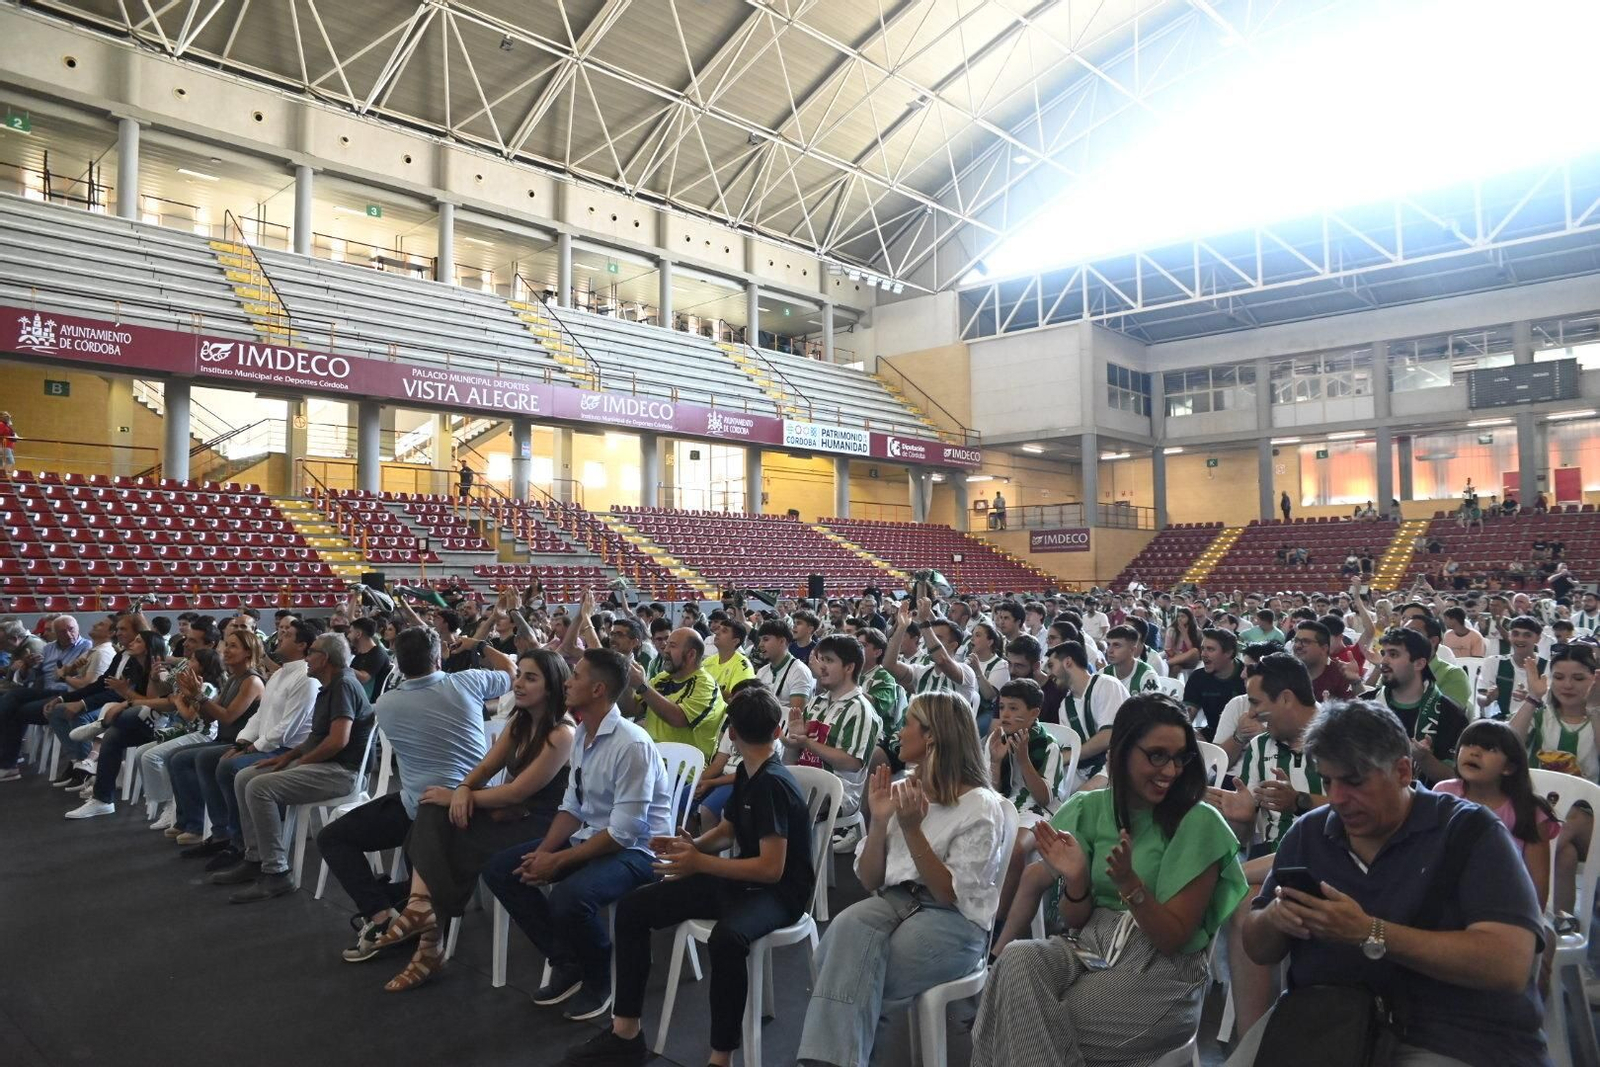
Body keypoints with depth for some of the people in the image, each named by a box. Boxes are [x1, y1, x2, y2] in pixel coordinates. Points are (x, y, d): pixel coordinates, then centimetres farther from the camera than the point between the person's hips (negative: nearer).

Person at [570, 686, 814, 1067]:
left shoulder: (773, 784, -22)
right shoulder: (747, 773, 6)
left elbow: (771, 868, -25)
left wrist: (700, 863, -22)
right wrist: (691, 845, -1)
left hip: (779, 892, -9)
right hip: (741, 879, 9)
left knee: (725, 939, -42)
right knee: (632, 906, 2)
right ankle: (626, 1033, 8)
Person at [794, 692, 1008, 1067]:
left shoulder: (980, 806, -7)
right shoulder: (900, 792, 11)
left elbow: (951, 895, -14)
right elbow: (869, 881, 10)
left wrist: (911, 829, -22)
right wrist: (878, 822, -6)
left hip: (953, 922, -5)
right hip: (894, 902, 5)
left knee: (847, 971, -29)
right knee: (847, 927, -31)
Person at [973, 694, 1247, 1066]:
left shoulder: (1199, 823, -10)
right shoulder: (1090, 809, 1)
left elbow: (1173, 939, -11)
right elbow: (1076, 922, 5)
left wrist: (1129, 883, -28)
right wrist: (1075, 880, -16)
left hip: (1163, 973, -4)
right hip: (1092, 951, 4)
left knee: (1024, 1018, -24)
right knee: (1017, 959, -28)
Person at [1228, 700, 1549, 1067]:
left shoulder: (1470, 831, -5)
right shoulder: (1307, 833, 7)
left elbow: (1510, 965, -18)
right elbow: (1259, 951, 11)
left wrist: (1367, 933, -24)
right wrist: (1275, 918, -12)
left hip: (1453, 1037, -3)